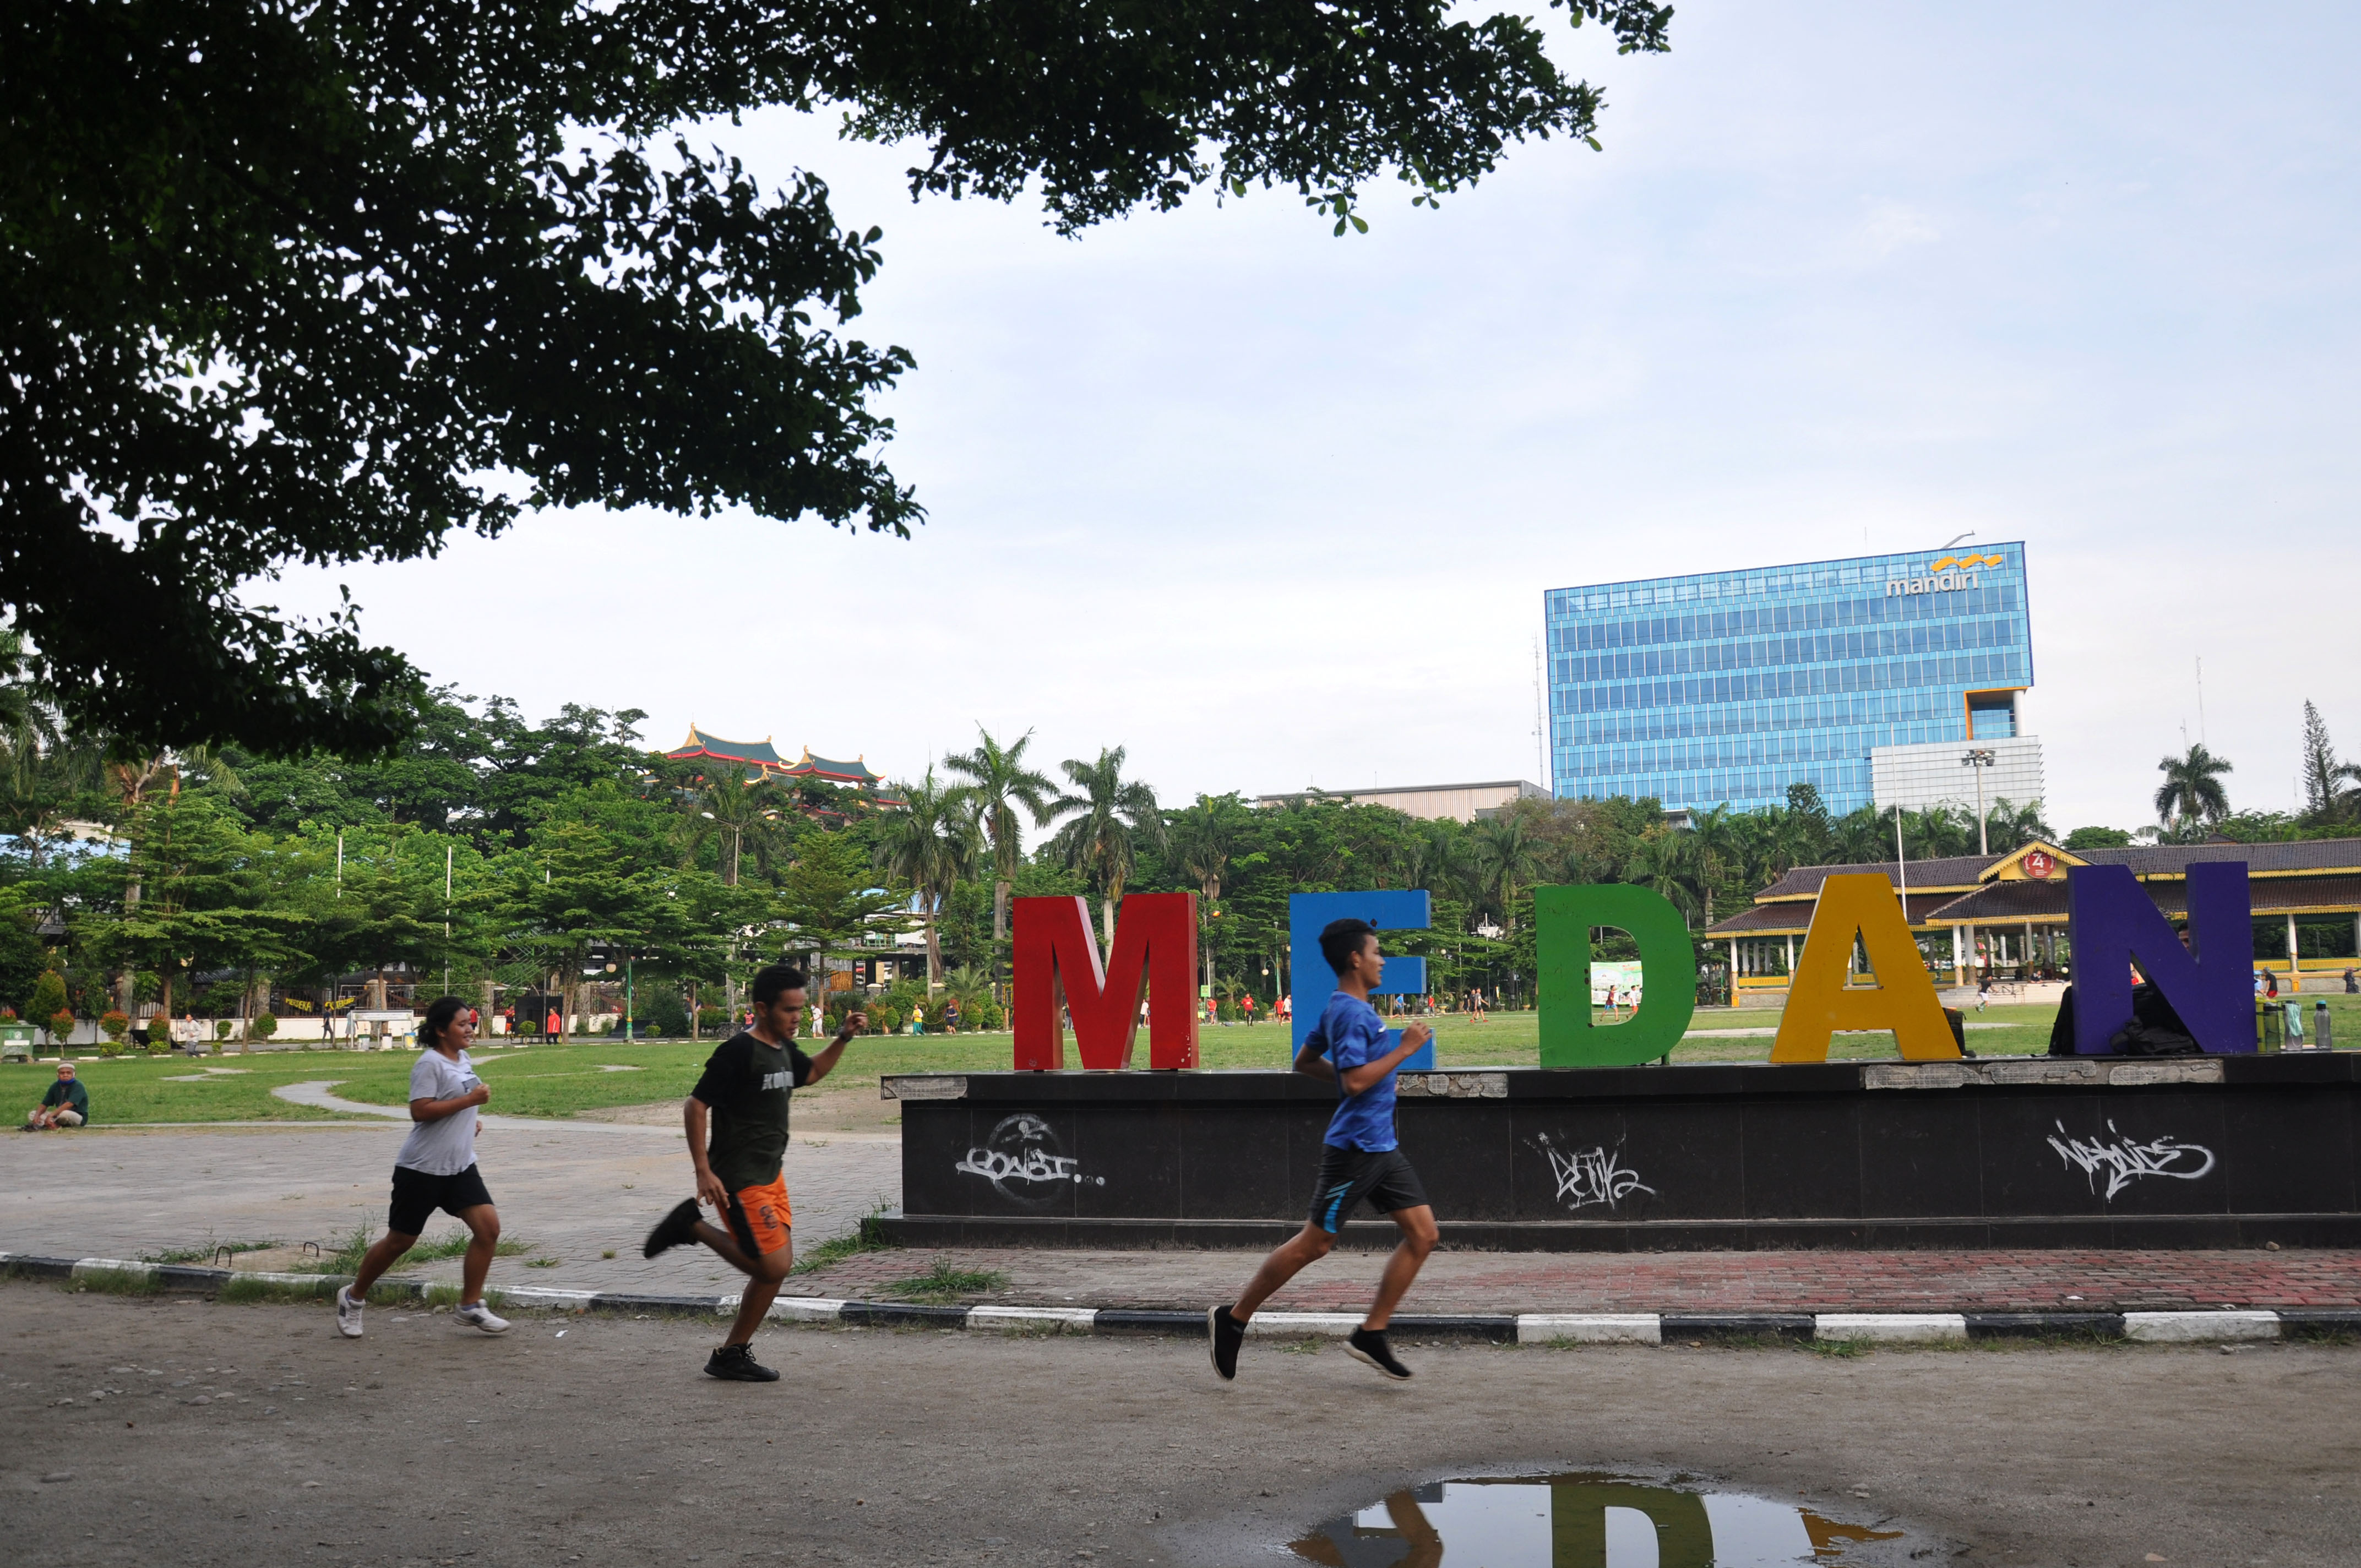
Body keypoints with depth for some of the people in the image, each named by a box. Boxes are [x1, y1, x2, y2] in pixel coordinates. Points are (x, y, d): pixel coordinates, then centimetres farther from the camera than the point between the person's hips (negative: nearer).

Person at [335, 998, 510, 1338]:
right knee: (400, 1240, 5)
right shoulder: (430, 1064, -15)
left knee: (488, 1226, -7)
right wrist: (469, 1100, -25)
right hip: (422, 1169, -7)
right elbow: (420, 1111, -24)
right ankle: (353, 1297, 29)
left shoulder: (463, 1061, 11)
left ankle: (471, 1306, 3)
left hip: (460, 1166, 7)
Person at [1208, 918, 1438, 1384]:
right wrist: (1405, 1049, -19)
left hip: (1382, 1148, 10)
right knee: (1314, 1244, -1)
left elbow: (1304, 1062, 24)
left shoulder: (1351, 1009, 14)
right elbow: (1356, 1082, -26)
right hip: (1354, 1148, -10)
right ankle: (1233, 1319, 13)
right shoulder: (1349, 1013, -16)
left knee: (1423, 1233, 3)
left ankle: (1371, 1333, 8)